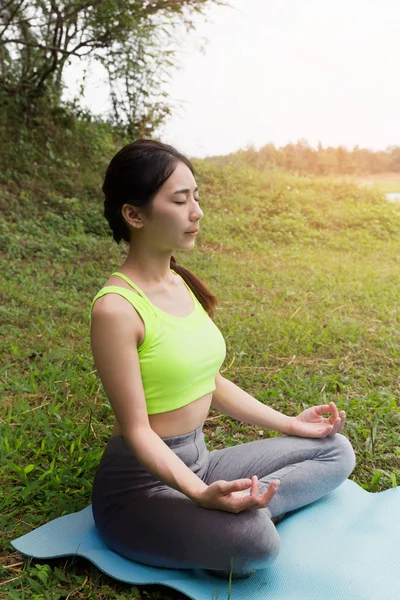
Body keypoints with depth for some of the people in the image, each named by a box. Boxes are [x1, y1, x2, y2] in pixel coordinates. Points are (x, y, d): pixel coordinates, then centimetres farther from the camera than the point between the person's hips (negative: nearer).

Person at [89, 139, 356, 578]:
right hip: (141, 482, -8)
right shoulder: (116, 308, -22)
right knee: (254, 542, -35)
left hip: (197, 461, 9)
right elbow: (136, 430, -19)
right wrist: (201, 494, -33)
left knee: (336, 451, 8)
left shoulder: (183, 285, 4)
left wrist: (289, 423, 13)